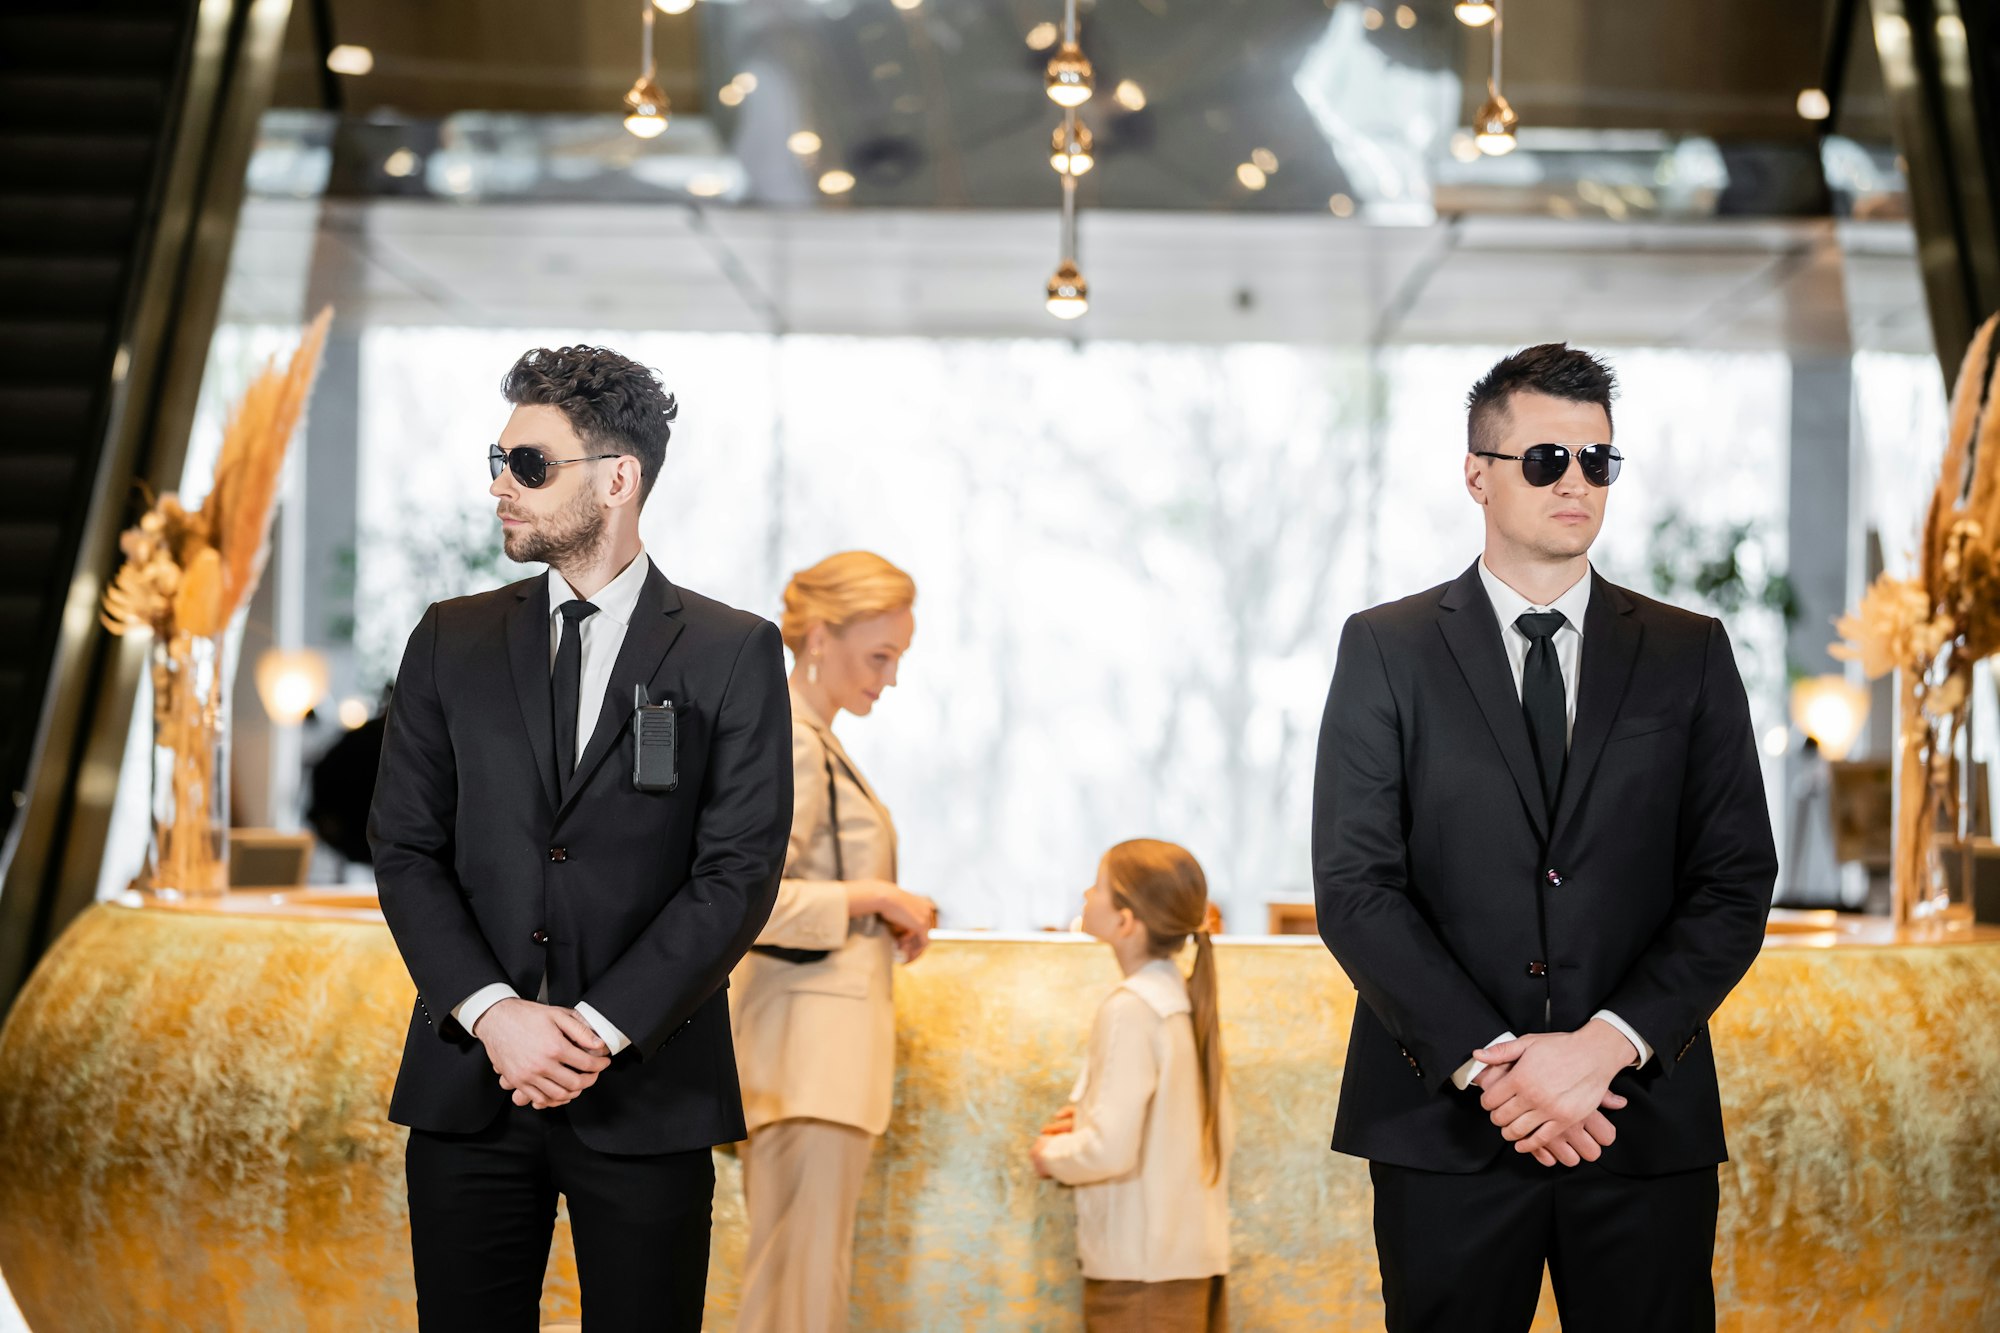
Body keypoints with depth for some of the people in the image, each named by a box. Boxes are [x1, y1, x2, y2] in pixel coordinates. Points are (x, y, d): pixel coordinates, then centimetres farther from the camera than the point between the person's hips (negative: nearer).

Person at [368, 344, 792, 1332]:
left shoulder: (733, 653, 1)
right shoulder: (452, 641, 10)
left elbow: (740, 871, -5)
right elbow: (406, 850, 5)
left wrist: (600, 1027, -13)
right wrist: (492, 1014, -10)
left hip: (648, 1091, -2)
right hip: (470, 1082, 2)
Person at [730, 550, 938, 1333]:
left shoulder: (815, 741, 17)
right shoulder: (791, 746, -13)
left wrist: (886, 916, 12)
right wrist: (877, 899, -14)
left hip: (831, 1036, 10)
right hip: (808, 1037, -10)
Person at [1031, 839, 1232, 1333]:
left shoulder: (1128, 1010, -16)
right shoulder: (1189, 1004, 9)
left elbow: (1111, 1149, -23)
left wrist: (1053, 1155, -3)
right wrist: (1085, 1122, 13)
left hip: (1143, 1267, -9)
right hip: (1200, 1254, 9)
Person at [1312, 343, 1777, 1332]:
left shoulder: (1690, 656, 9)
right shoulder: (1386, 650, 4)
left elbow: (1735, 883, 2)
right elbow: (1355, 886, -3)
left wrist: (1606, 1045, -12)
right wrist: (1486, 1065, -13)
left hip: (1647, 1124, 1)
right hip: (1445, 1127, -1)